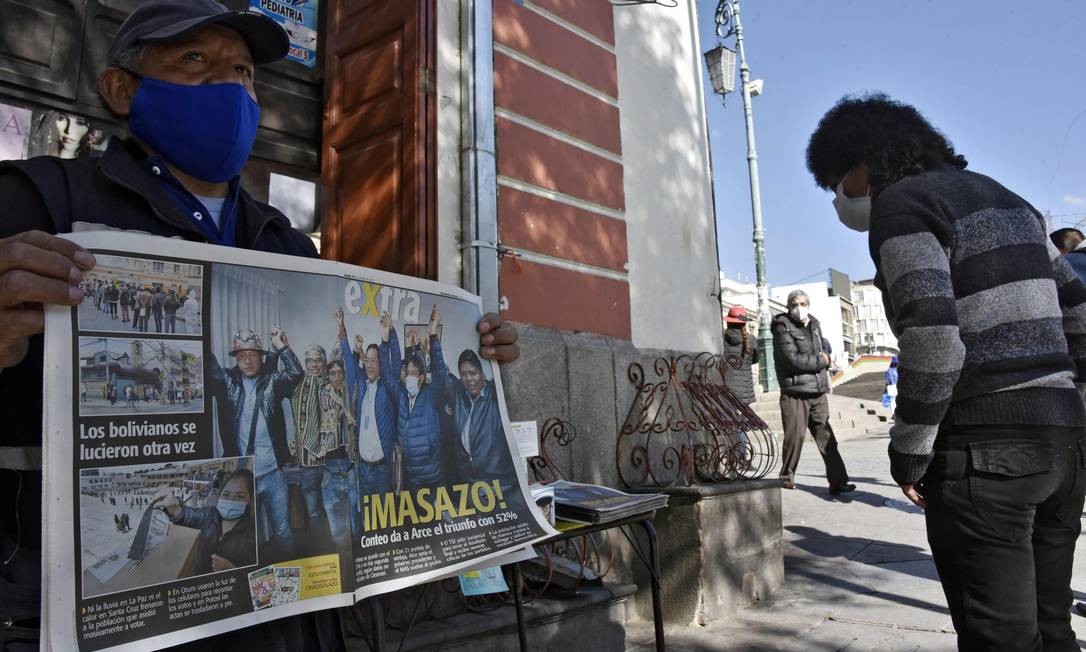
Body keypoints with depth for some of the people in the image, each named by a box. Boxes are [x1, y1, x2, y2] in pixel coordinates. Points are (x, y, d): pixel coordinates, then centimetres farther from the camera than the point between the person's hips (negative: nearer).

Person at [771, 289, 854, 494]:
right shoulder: (783, 327, -6)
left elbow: (824, 349, 25)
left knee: (827, 438, 5)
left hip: (818, 391, 6)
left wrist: (825, 357, 2)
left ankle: (838, 481, 8)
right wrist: (821, 361, -6)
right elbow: (793, 359, -16)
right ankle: (787, 476, 16)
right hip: (795, 392, -6)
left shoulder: (814, 325, 14)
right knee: (795, 436, -2)